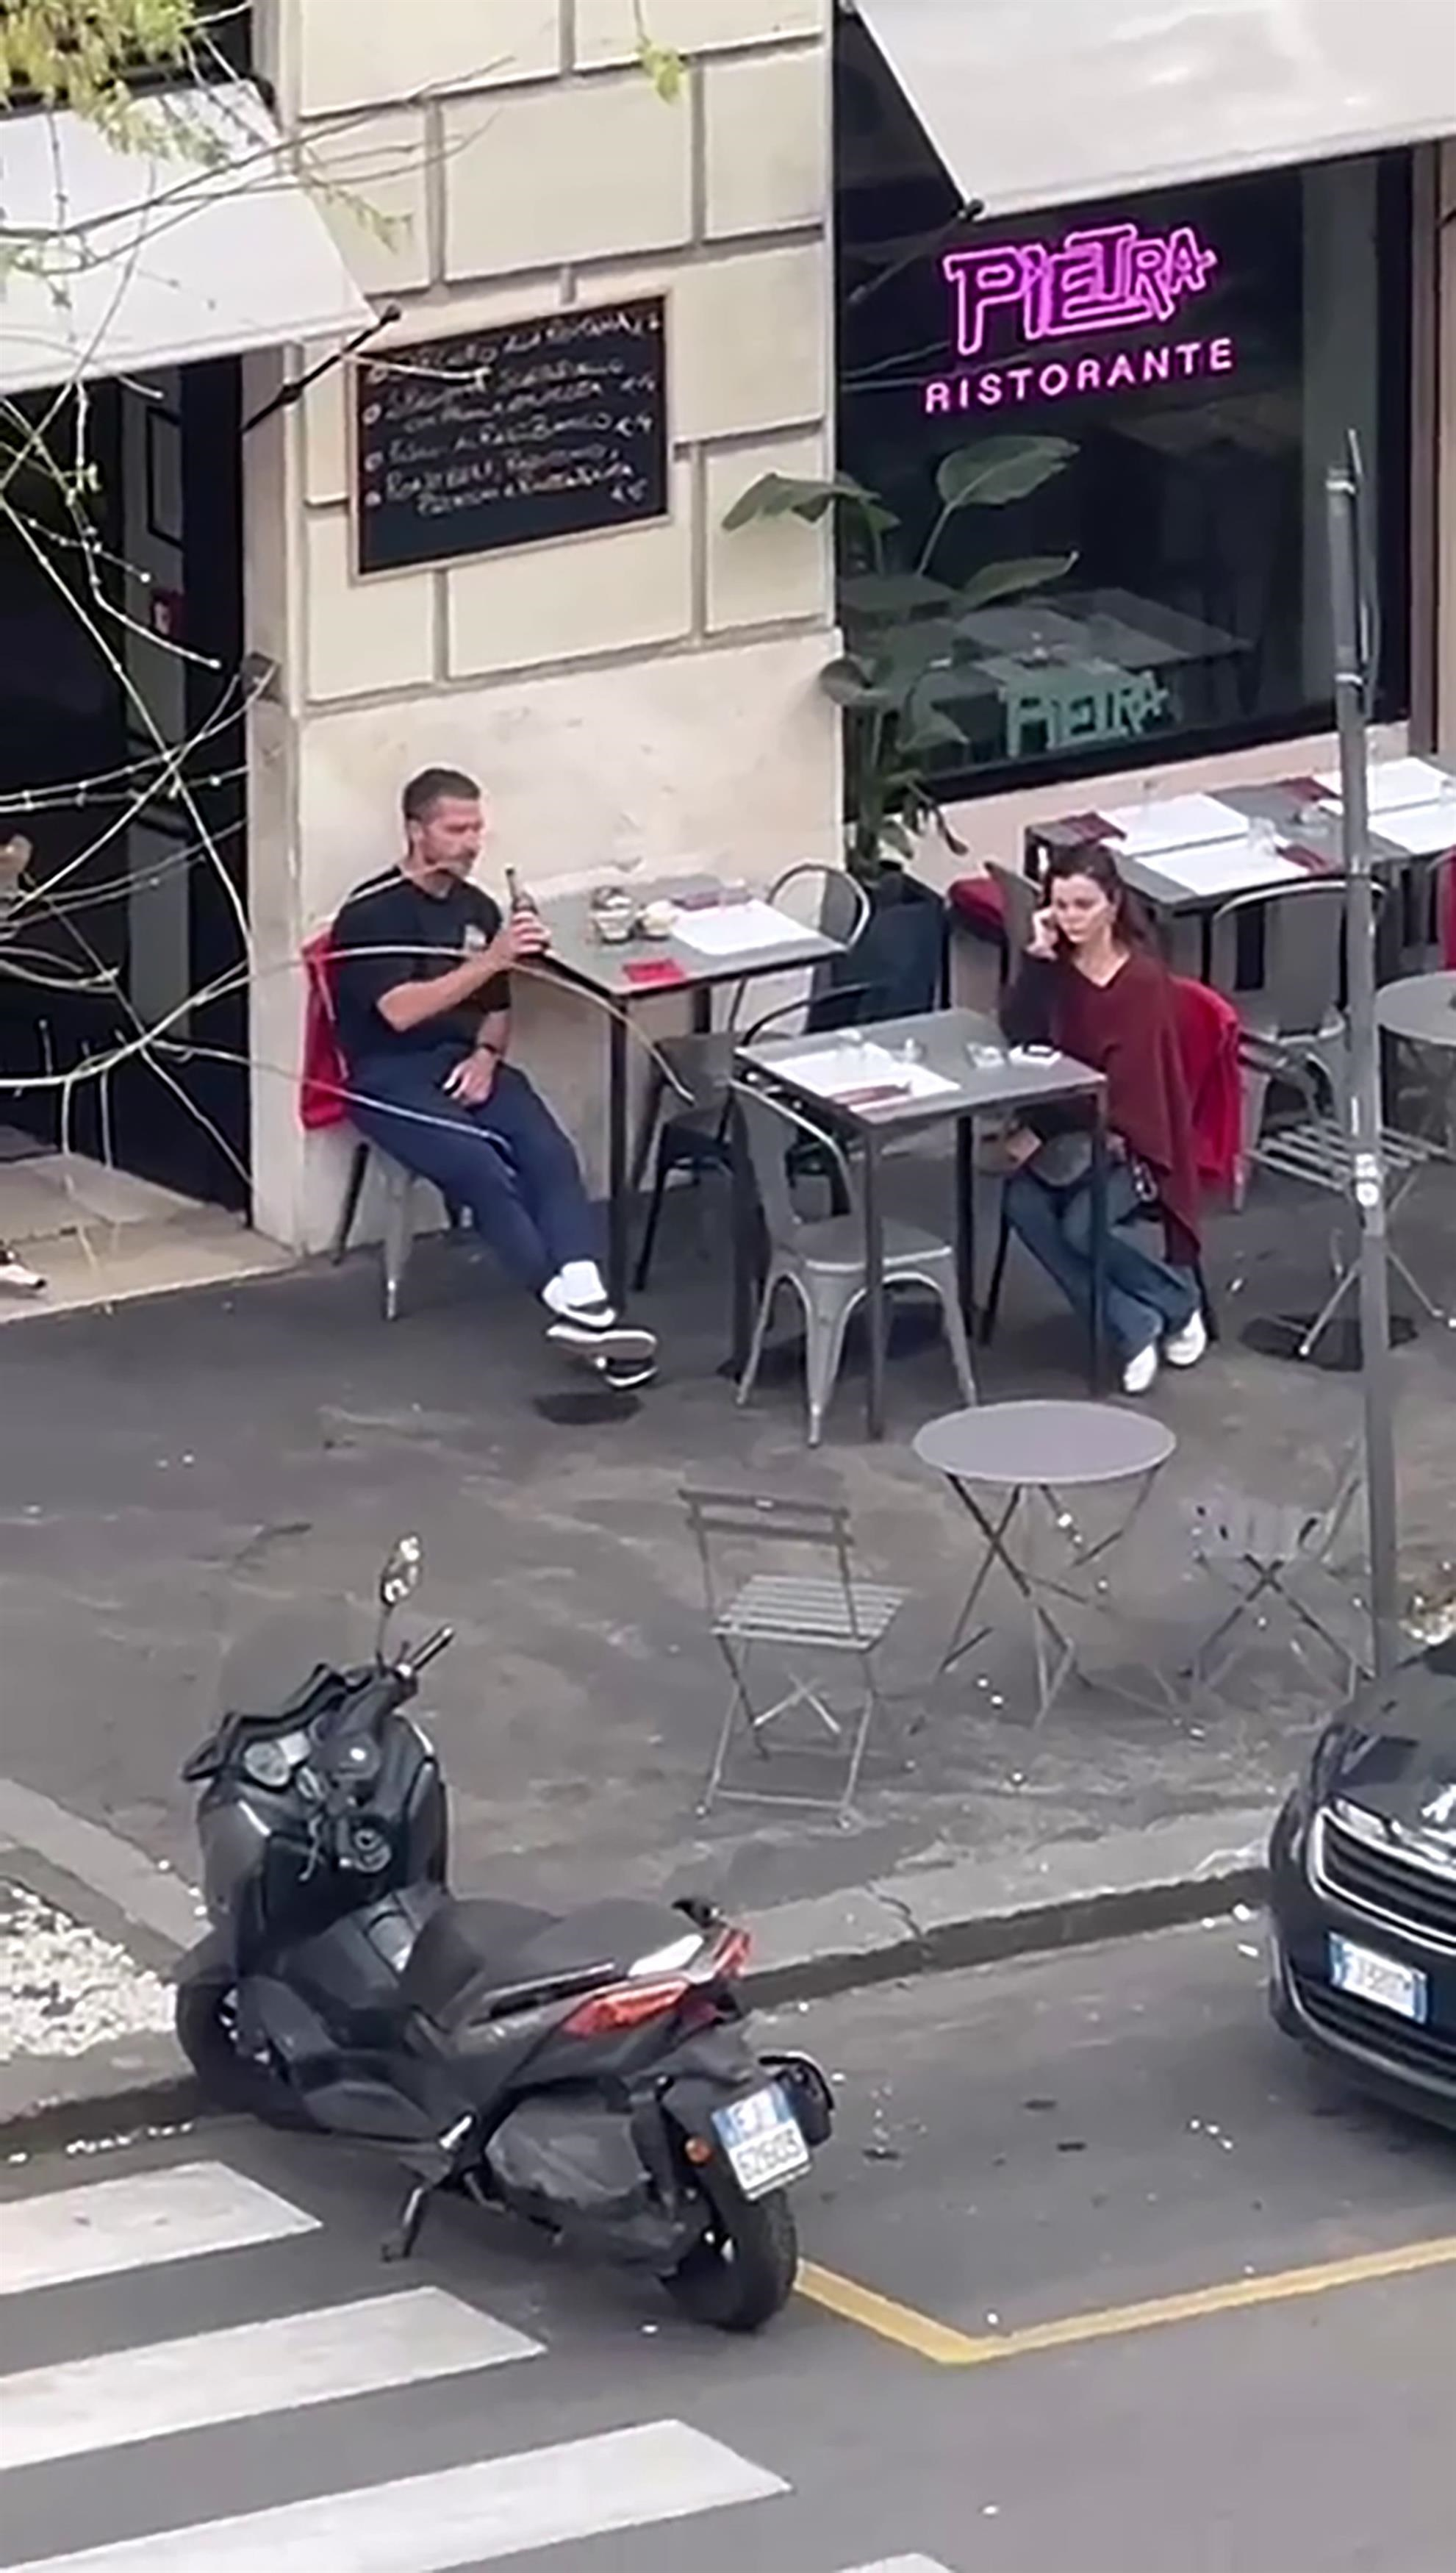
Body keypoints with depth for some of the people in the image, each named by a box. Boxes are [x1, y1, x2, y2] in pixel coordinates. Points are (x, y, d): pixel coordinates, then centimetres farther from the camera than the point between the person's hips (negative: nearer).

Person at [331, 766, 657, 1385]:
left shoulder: (477, 908, 14)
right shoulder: (372, 915, -7)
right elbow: (399, 1009, -20)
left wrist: (487, 1055, 0)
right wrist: (490, 959, -27)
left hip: (466, 1064, 5)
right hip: (392, 1078, -5)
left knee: (550, 1153, -23)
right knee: (481, 1168, -30)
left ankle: (586, 1302, -39)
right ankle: (567, 1306, -33)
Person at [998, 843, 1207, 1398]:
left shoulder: (1142, 980, -16)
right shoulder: (1058, 967, 0)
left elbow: (1123, 1090, -20)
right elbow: (1020, 1037, -14)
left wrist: (1042, 1134, -23)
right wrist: (1037, 957, -22)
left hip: (1131, 1136, -5)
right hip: (1070, 1132, 5)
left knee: (1082, 1224, -29)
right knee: (1023, 1204, -24)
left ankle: (1178, 1299, 1)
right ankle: (1134, 1328, -14)